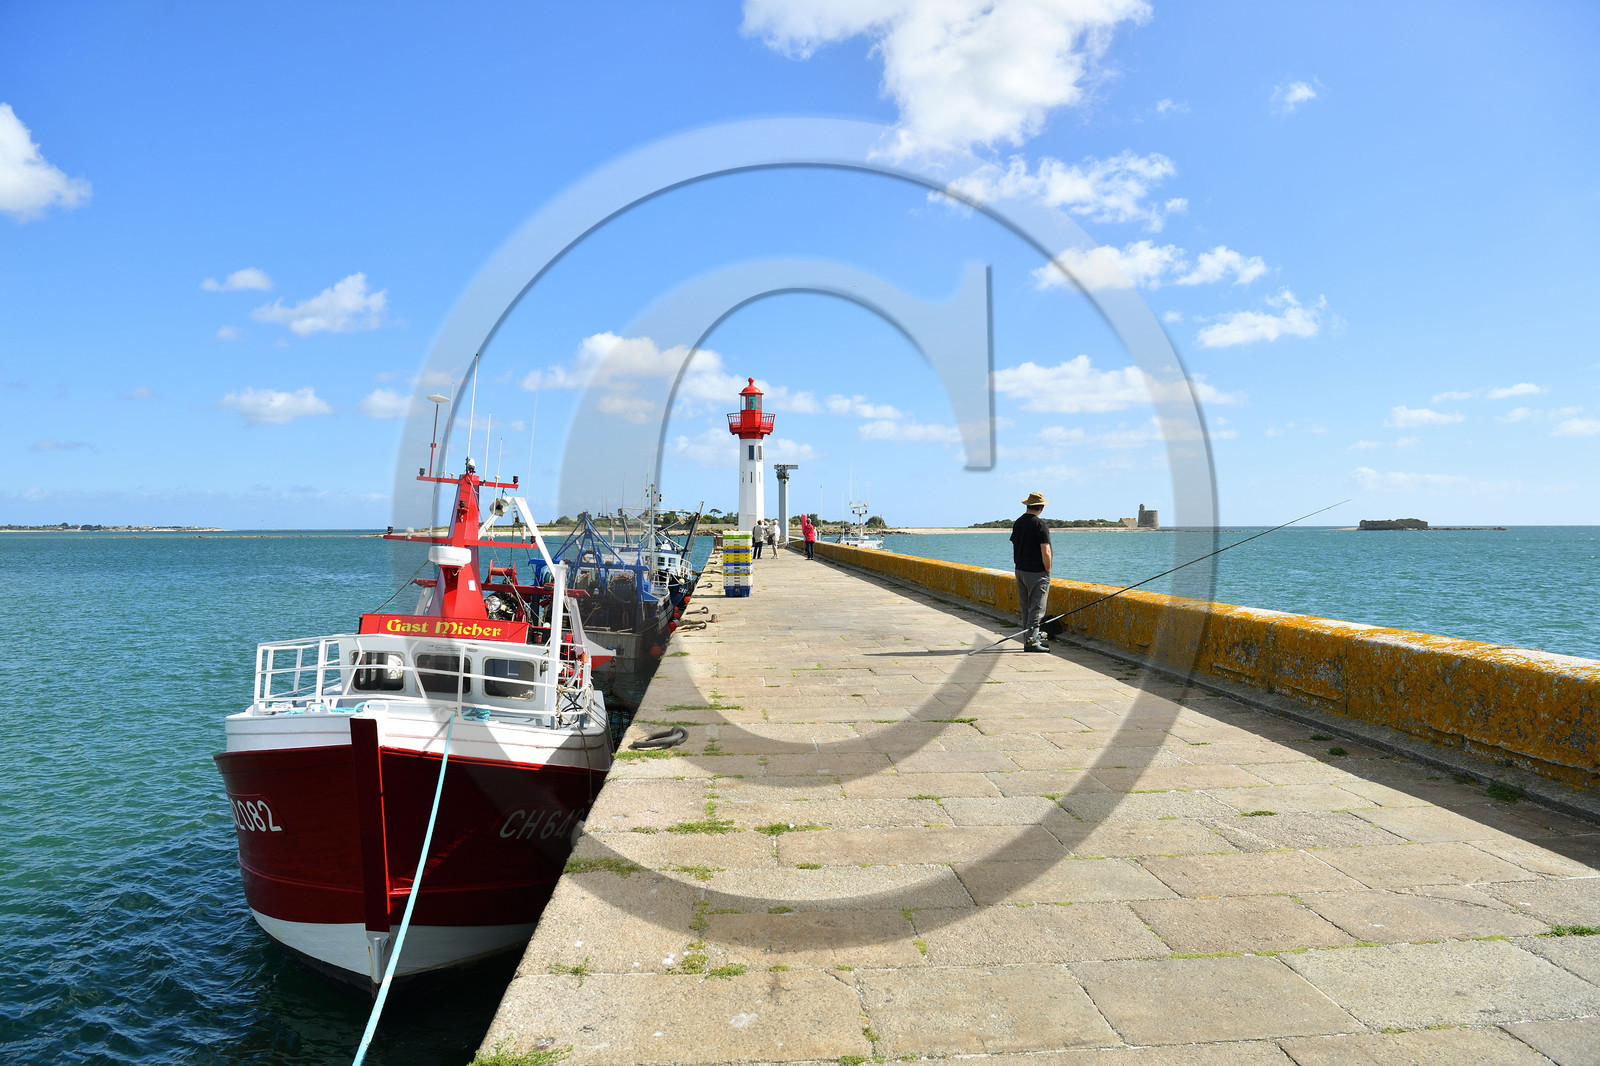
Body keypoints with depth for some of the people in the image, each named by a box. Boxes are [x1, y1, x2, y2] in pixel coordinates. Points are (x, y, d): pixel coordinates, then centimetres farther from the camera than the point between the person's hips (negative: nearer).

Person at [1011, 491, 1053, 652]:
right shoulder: (1040, 526, -15)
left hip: (1020, 571, 7)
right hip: (1036, 573, -7)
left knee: (1025, 608, 14)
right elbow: (1045, 552, -18)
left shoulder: (1017, 523, 8)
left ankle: (1029, 638, 22)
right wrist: (1048, 572, -6)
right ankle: (1031, 641, -5)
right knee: (1036, 608, -3)